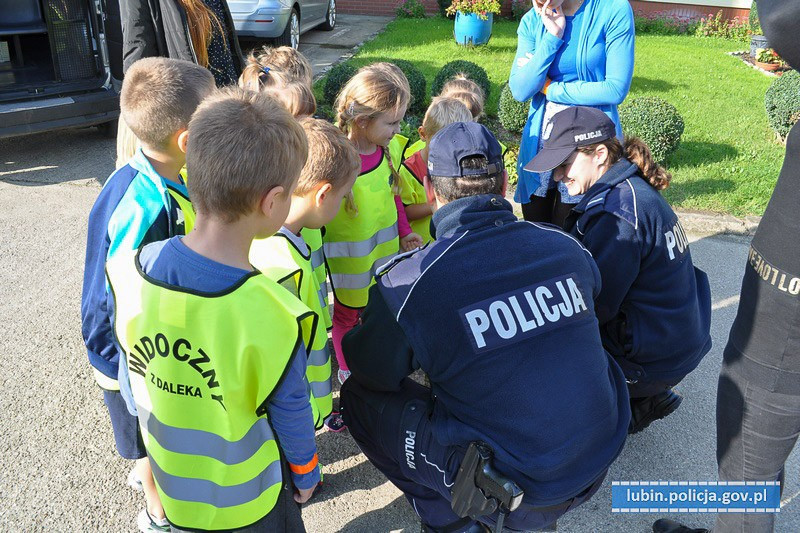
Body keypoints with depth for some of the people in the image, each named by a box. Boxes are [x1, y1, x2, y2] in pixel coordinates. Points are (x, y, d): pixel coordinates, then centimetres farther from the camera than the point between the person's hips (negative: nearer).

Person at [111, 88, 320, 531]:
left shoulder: (130, 272, -21)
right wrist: (306, 474, 3)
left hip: (170, 483, 4)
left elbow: (131, 378, -5)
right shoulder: (272, 316, -36)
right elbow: (289, 411, -18)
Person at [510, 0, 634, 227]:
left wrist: (549, 88, -8)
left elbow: (616, 89, -15)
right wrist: (552, 36, -15)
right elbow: (520, 91, -8)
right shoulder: (532, 20, 2)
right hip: (540, 142, 4)